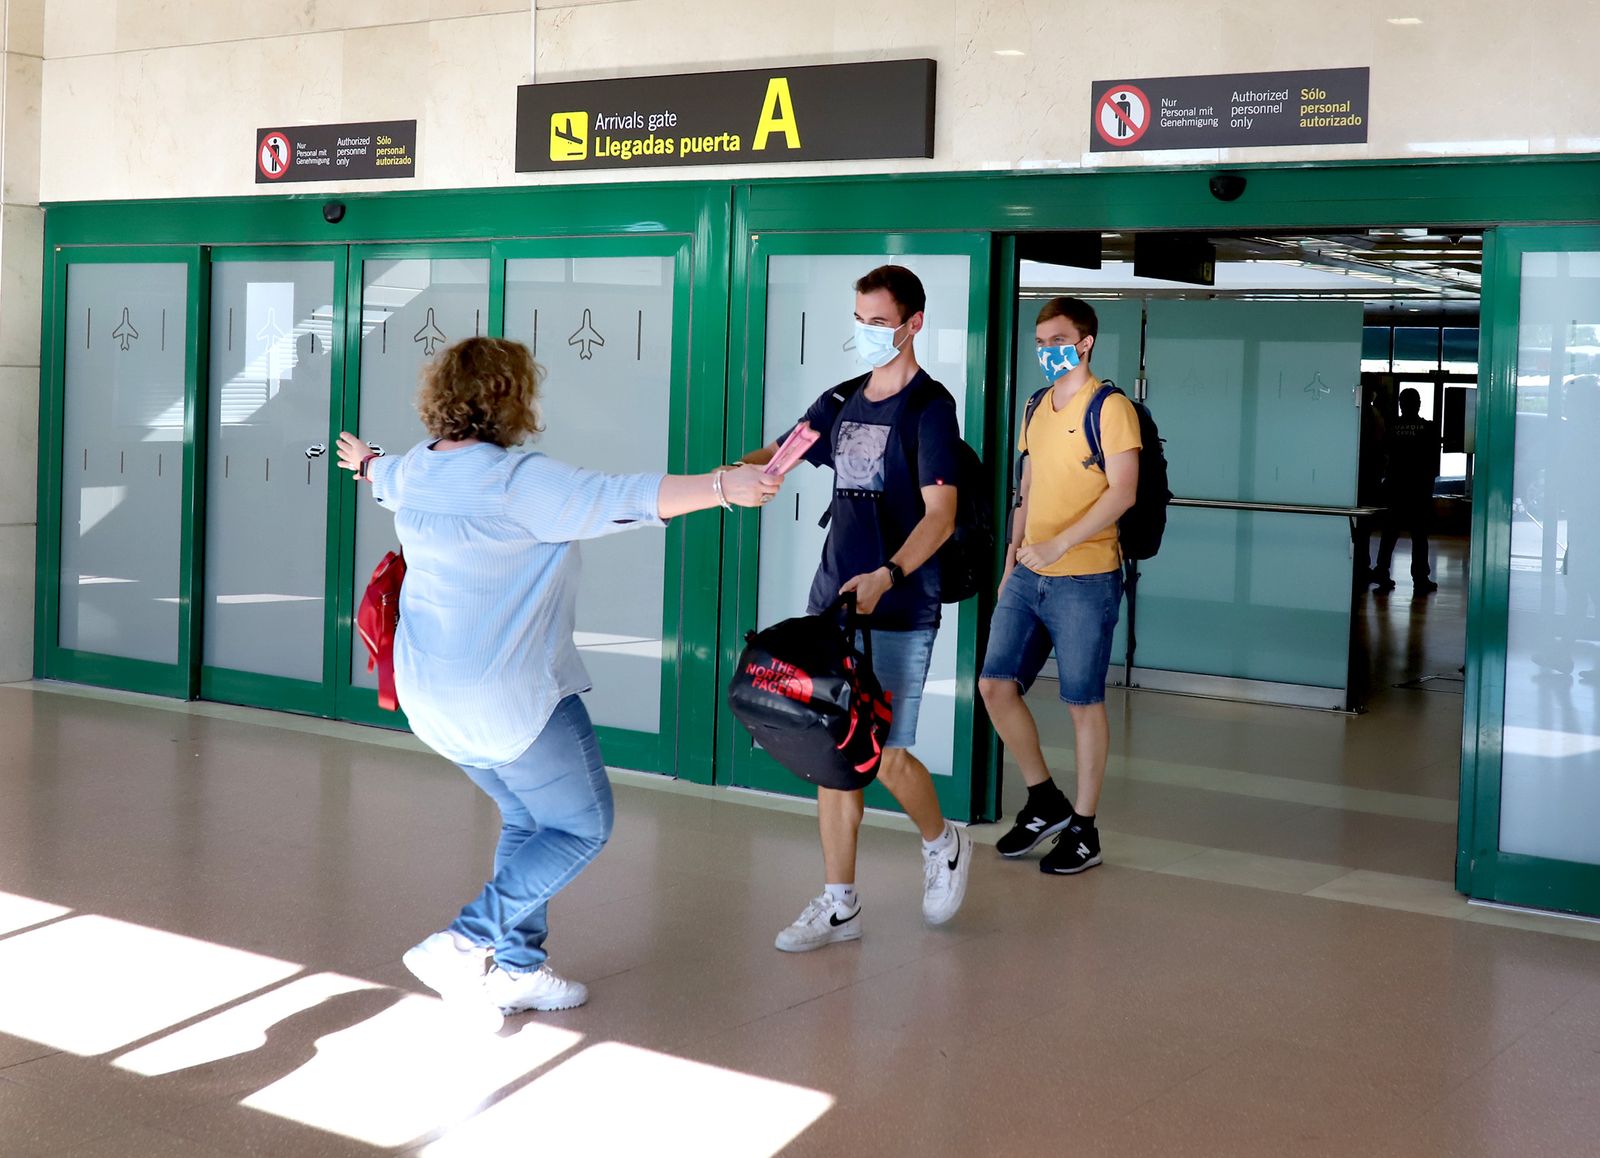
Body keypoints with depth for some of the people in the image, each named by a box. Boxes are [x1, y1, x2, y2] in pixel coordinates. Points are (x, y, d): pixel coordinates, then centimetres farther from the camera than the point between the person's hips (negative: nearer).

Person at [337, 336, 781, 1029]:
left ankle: (517, 969, 23)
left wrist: (366, 463, 56)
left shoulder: (417, 468, 7)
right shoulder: (517, 482, -19)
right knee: (582, 826, 5)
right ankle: (463, 946, -2)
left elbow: (388, 478, 32)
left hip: (432, 696, 9)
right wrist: (722, 487, -33)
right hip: (509, 697, -9)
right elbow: (621, 500, -29)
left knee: (528, 821, 22)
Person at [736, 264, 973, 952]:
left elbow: (940, 516, -15)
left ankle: (943, 844, 24)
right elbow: (777, 457, 14)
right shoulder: (842, 402, 14)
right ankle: (839, 905, 14)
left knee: (884, 756, -7)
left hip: (897, 613, -6)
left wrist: (886, 576, -29)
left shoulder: (929, 406, -7)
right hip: (832, 604, 6)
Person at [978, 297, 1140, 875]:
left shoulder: (1110, 408, -8)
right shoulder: (1037, 410, 15)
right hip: (1028, 578, 7)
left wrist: (1056, 546, -23)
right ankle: (1045, 802, 18)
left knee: (1083, 703, 0)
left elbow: (1123, 491, -16)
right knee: (995, 684, 2)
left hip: (1084, 581, -7)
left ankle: (1083, 830, 11)